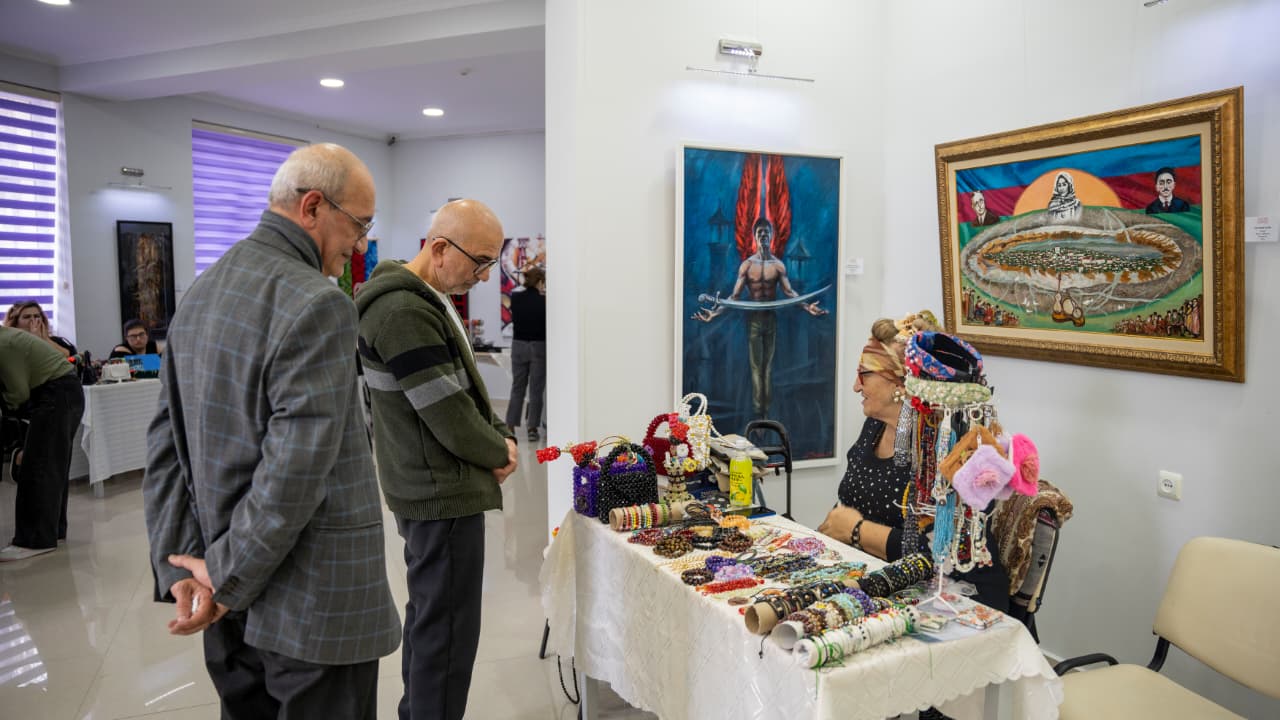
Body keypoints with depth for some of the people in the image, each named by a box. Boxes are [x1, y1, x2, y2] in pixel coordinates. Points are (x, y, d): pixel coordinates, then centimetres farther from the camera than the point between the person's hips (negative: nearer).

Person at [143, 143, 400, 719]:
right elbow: (296, 467, -25)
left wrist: (179, 567, 5)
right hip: (313, 608, -8)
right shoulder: (317, 305, -20)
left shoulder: (200, 293, 9)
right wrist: (226, 576, -12)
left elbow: (166, 441, 8)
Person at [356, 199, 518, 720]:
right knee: (448, 630, 0)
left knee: (428, 615, 22)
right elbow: (450, 416, -23)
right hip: (443, 496, -11)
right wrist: (500, 454, -6)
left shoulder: (426, 299, 10)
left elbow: (466, 386, 15)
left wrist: (501, 436, 1)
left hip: (429, 491, 11)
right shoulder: (404, 312, -23)